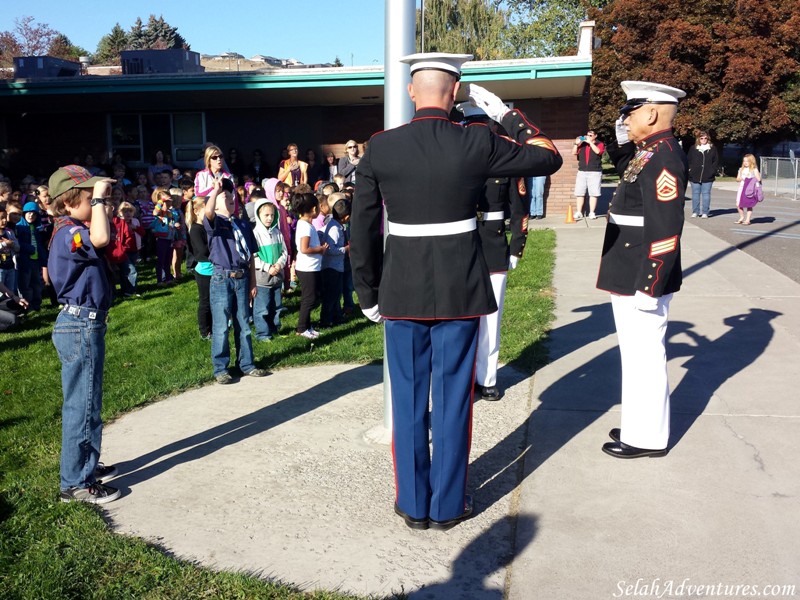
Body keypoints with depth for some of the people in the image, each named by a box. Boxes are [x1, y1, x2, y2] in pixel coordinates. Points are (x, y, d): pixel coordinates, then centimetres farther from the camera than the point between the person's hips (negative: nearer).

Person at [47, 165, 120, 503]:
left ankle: (88, 466, 34)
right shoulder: (68, 233, -20)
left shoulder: (73, 230, 13)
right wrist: (98, 199, -29)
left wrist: (101, 202, 14)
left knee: (88, 402, 20)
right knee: (82, 405, -3)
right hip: (80, 327, -11)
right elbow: (100, 238, -40)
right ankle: (75, 484, 7)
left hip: (85, 325, 11)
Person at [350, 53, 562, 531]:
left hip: (402, 291, 1)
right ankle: (448, 505, 23)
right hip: (460, 292, -1)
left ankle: (414, 504, 25)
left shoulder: (380, 148, -4)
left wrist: (368, 294, 10)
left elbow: (363, 230, -1)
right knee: (453, 398, 11)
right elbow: (550, 157, 6)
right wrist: (504, 113, 12)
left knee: (409, 399, 13)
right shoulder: (477, 143, -8)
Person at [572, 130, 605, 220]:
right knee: (579, 193, 0)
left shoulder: (600, 144, 5)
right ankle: (579, 213, 4)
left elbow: (597, 151, -14)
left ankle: (592, 213, 0)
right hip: (582, 172, 3)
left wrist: (590, 142, -11)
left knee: (593, 193, -5)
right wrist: (576, 144, -6)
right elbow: (574, 153, 9)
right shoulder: (582, 144, 15)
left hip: (595, 172, -3)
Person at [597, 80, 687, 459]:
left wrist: (647, 286, -24)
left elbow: (665, 230, -24)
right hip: (630, 274, 10)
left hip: (641, 279, -10)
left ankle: (648, 438, 14)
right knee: (638, 352, 19)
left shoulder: (663, 158, -19)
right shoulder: (648, 152, 10)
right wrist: (622, 143, 14)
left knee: (644, 353, 1)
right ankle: (641, 424, 33)